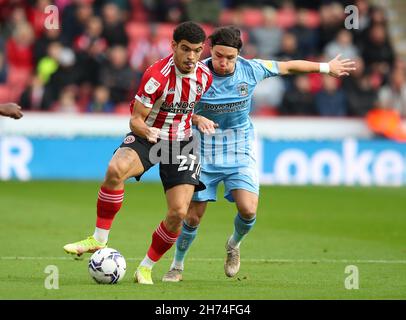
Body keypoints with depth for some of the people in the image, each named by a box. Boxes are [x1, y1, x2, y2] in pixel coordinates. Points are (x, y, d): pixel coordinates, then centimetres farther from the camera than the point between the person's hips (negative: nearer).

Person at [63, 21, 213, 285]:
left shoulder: (205, 76, -4)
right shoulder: (157, 75, -21)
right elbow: (136, 120, -19)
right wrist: (146, 131, -36)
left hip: (182, 143, 4)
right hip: (147, 138, -3)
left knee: (178, 213, -14)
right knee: (116, 169, -37)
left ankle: (146, 268, 9)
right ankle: (99, 240, -23)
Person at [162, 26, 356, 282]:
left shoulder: (251, 69, -9)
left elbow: (288, 67, 7)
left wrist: (325, 67, 17)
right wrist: (197, 119, -28)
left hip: (240, 153, 1)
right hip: (204, 154, -1)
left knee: (248, 210, -17)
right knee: (193, 217, -1)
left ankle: (234, 245, 17)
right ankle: (177, 266, 24)